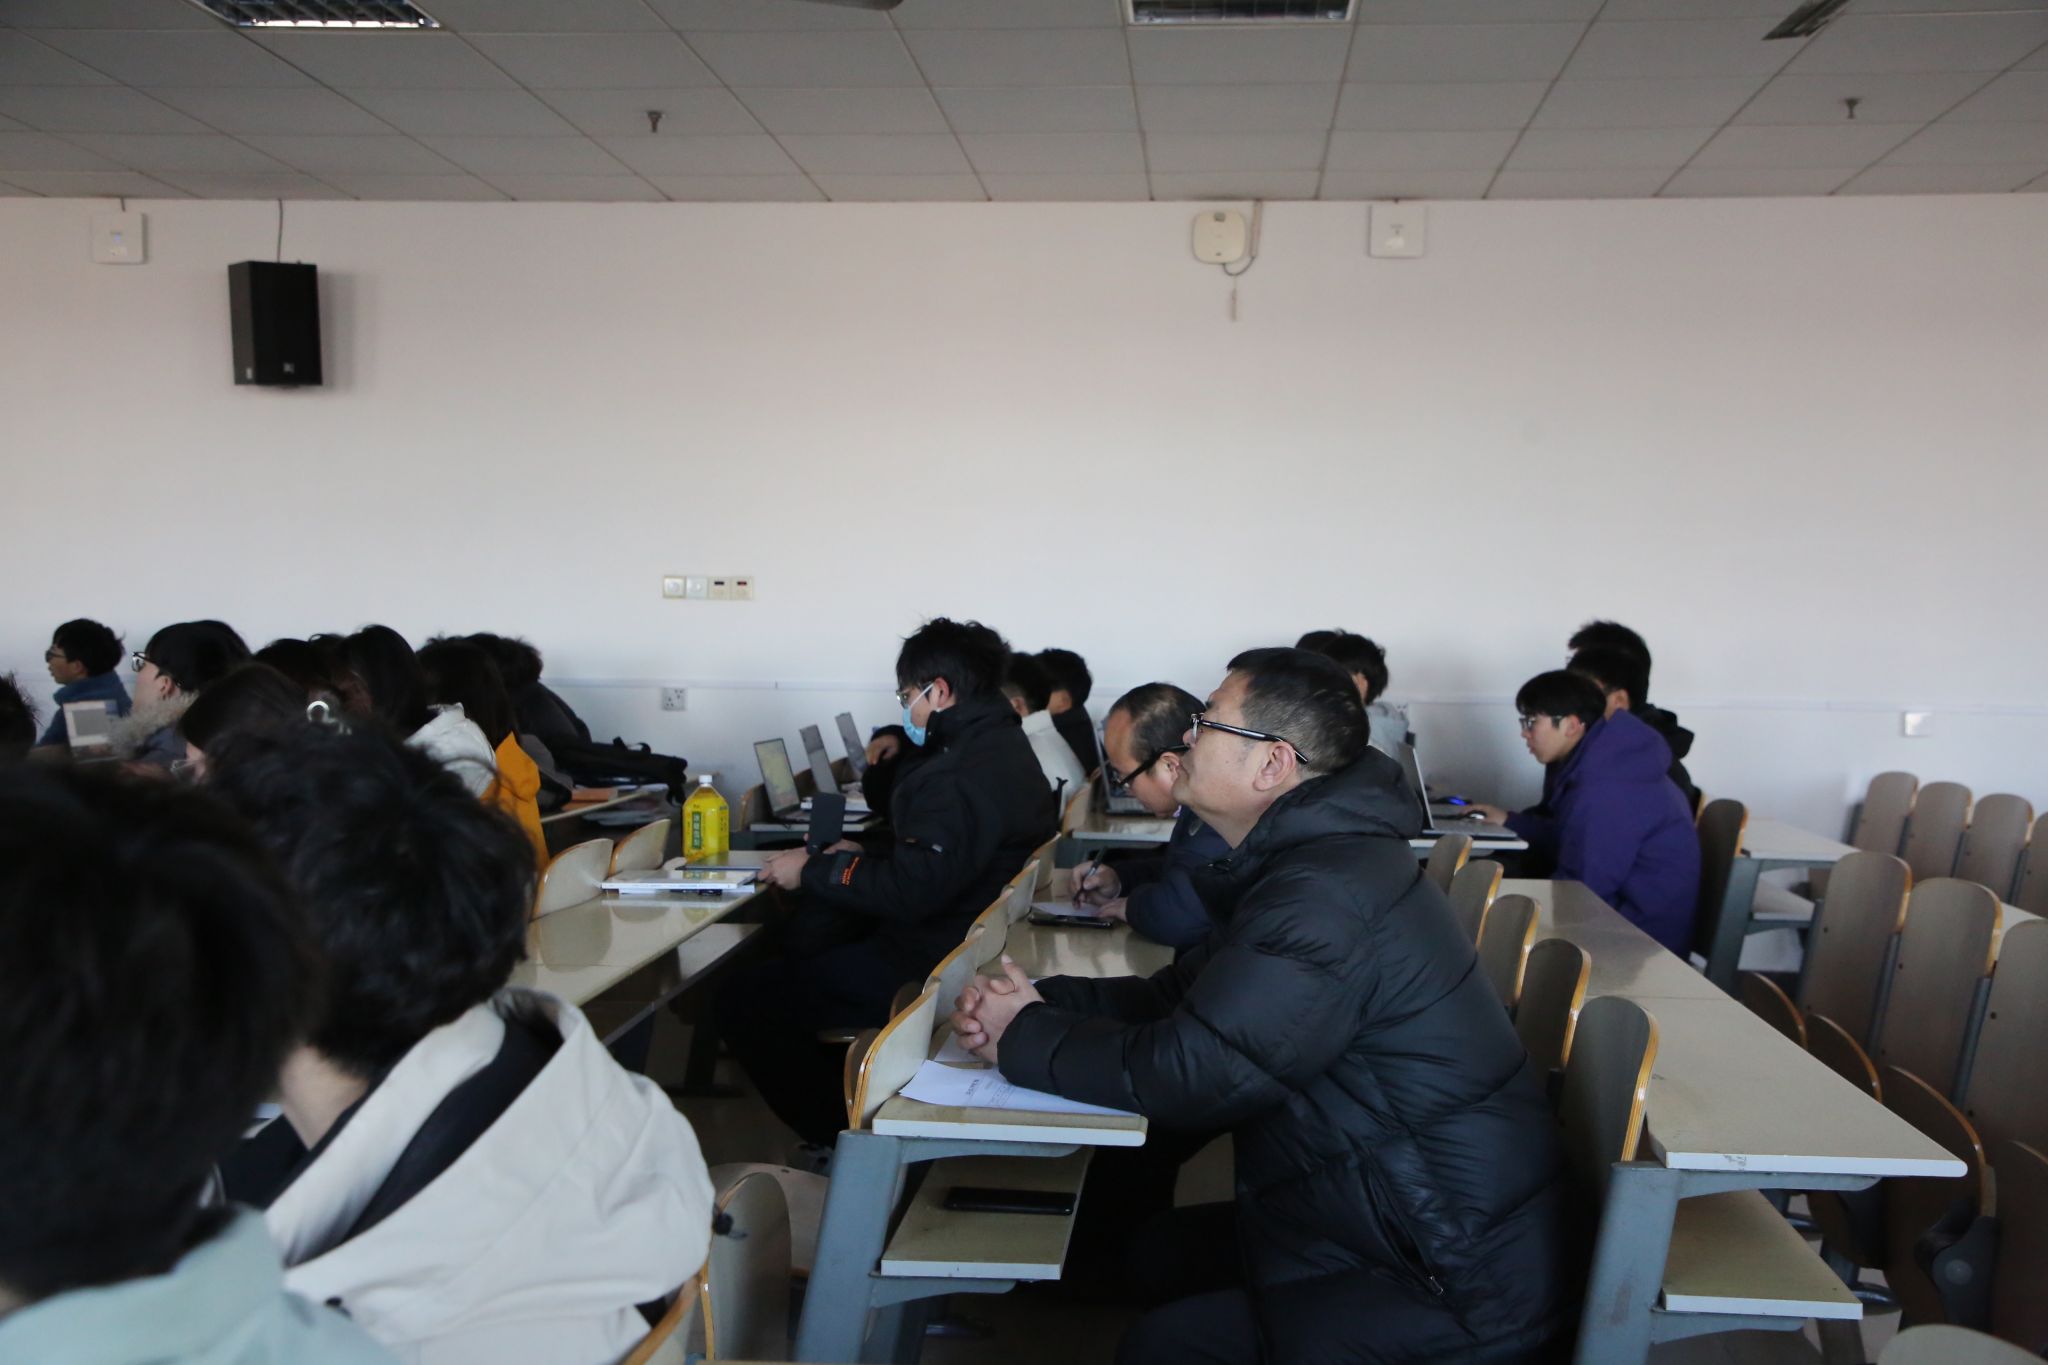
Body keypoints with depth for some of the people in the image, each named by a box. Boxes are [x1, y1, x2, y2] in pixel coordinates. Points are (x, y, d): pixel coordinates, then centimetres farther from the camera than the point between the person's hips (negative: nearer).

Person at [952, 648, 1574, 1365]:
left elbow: (1187, 1072, -25)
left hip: (1469, 1287, -10)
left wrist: (1024, 1040, -10)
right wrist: (1043, 1003, -5)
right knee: (1163, 1249, 12)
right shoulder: (1318, 859, 8)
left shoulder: (1327, 898, -27)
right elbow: (1183, 994, 11)